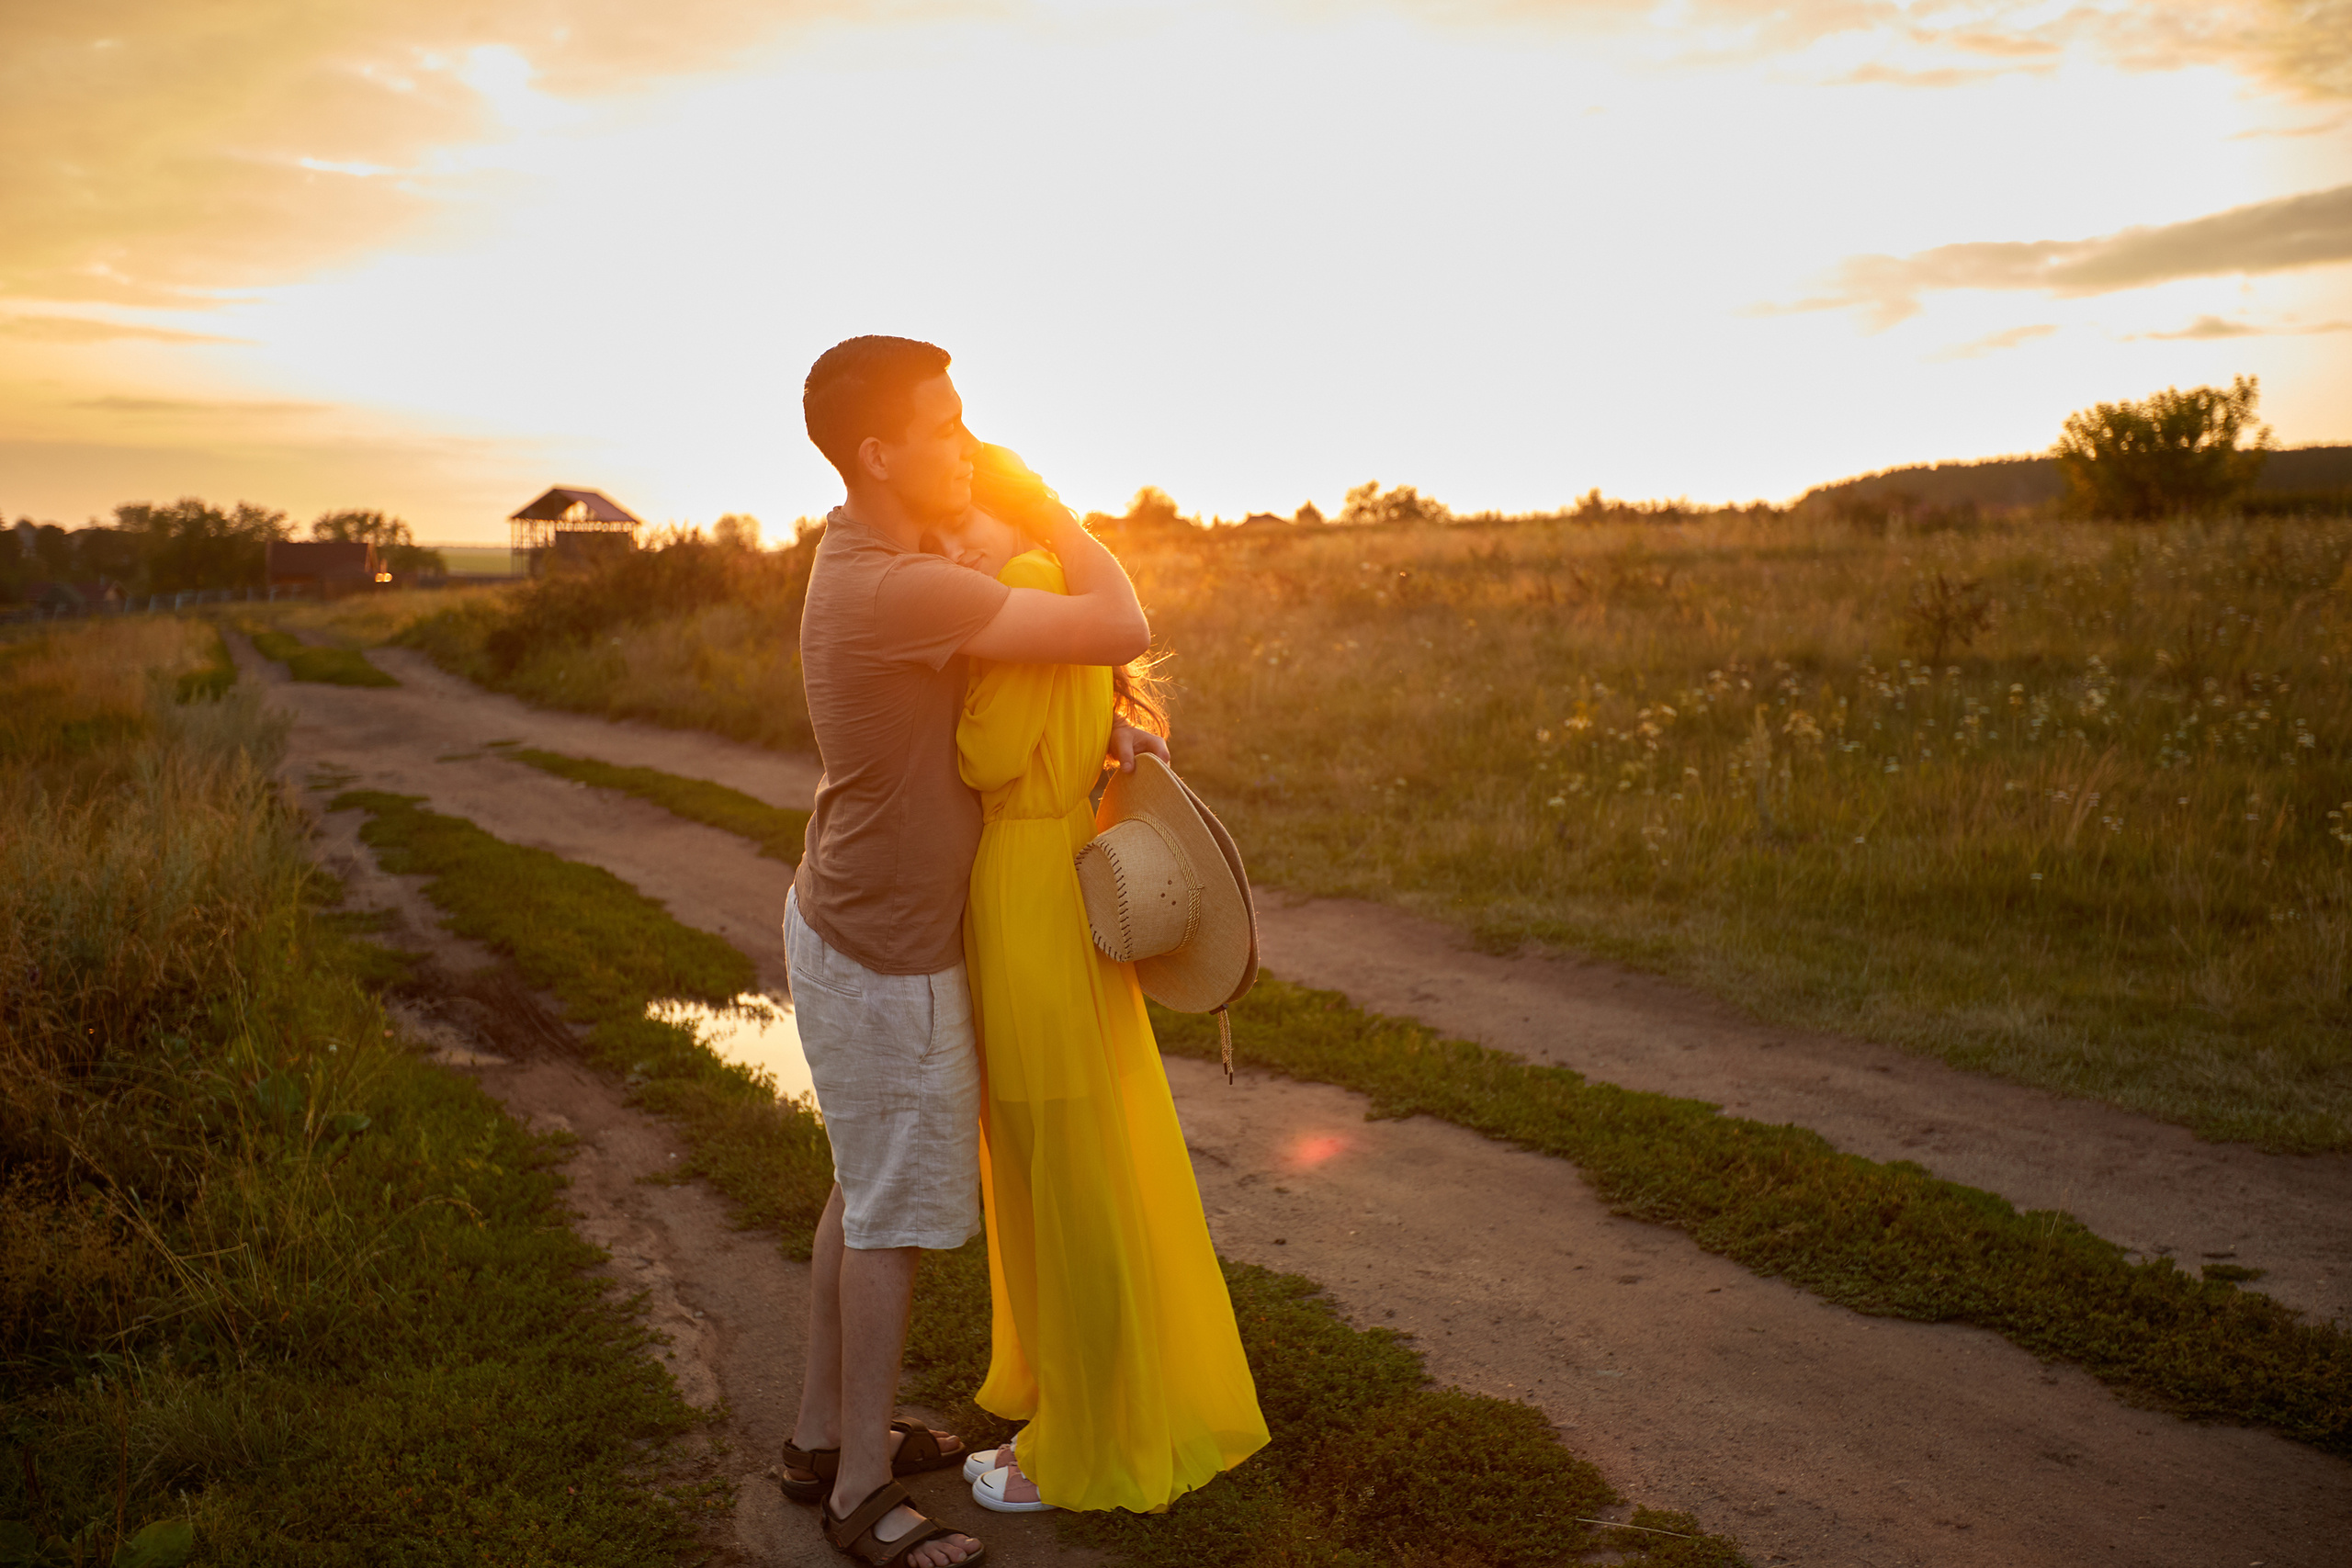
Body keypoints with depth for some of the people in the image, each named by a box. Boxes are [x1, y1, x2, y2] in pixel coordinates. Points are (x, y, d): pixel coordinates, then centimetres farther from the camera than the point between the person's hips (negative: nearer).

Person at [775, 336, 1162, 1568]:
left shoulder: (871, 562, 6)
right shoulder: (893, 589, -28)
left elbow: (978, 697, 16)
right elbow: (1122, 630, -29)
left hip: (850, 923, 10)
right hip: (884, 956, -10)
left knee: (866, 1189, 20)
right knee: (897, 1211, 4)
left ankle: (824, 1433, 35)